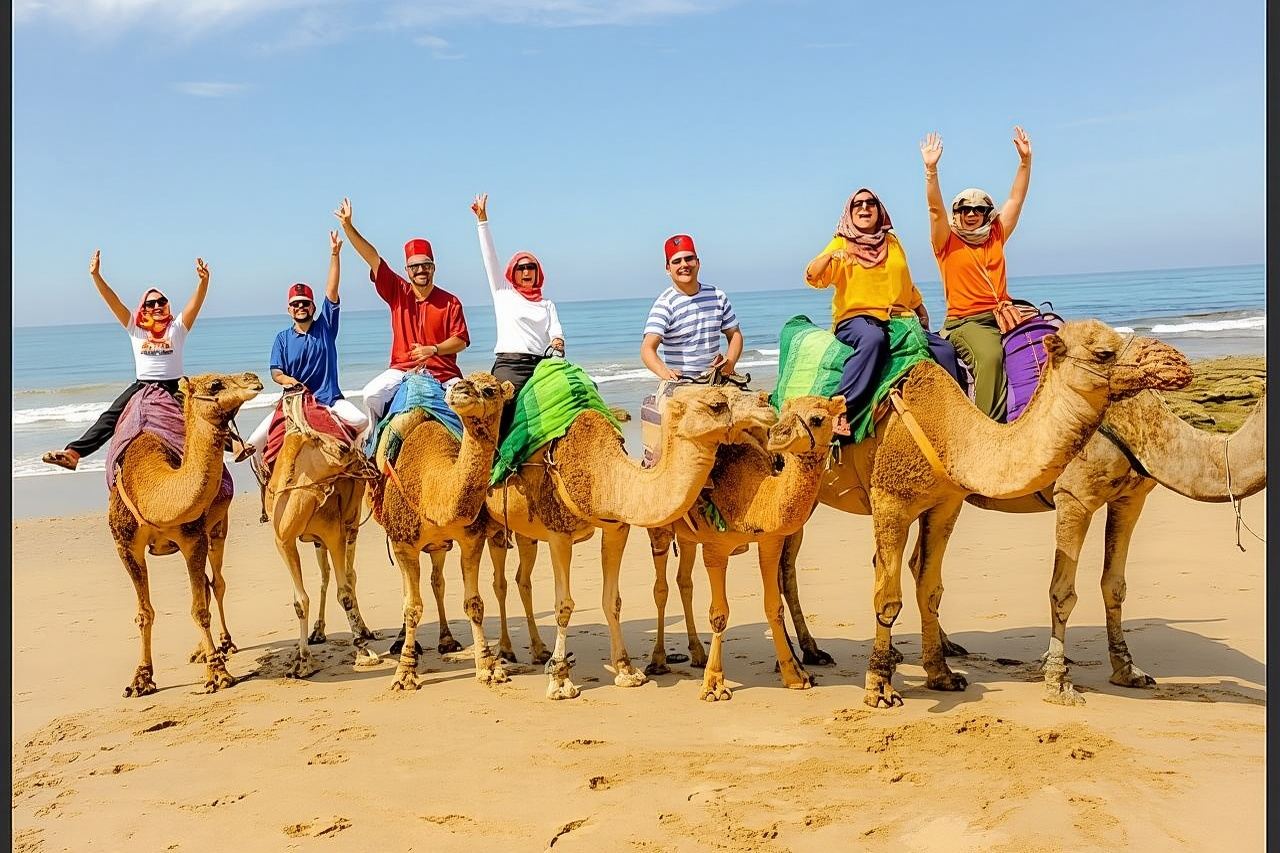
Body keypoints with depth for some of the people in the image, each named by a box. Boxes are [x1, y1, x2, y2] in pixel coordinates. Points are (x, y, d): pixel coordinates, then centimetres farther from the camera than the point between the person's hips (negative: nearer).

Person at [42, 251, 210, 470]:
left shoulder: (176, 327, 5)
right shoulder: (135, 328, 10)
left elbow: (196, 303, -9)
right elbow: (114, 302, 2)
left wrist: (203, 281, -28)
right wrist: (96, 276, -10)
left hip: (173, 387, -1)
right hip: (142, 385, 1)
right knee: (109, 418, -14)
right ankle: (73, 452, -24)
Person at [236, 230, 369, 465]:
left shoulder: (325, 327, 4)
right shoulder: (283, 338, 7)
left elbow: (331, 290, -6)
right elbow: (276, 373, 4)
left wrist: (334, 254, -15)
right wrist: (289, 381, -21)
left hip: (329, 398, -1)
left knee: (362, 422, -25)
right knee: (258, 438, -15)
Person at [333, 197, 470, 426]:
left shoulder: (450, 302, 3)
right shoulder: (398, 292, 8)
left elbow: (461, 341, -1)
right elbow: (373, 259, 3)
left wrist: (433, 350, -17)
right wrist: (348, 226, -3)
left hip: (441, 373, -1)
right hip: (401, 369, 1)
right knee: (372, 395, -24)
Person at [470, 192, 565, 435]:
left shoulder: (547, 304, 24)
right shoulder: (504, 293, 16)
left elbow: (556, 332, 13)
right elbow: (490, 258, 12)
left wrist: (557, 343, -12)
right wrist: (482, 220, 8)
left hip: (541, 364, 3)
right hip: (509, 363, -3)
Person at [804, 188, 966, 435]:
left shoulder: (892, 243, 20)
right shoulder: (841, 243, 6)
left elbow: (907, 284, 32)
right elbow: (812, 277, -9)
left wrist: (921, 311, 26)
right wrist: (832, 255, -27)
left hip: (898, 319, 5)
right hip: (855, 319, -4)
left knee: (944, 350, -18)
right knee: (873, 337, -40)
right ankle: (841, 409, -41)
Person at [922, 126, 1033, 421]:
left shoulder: (996, 237, 18)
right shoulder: (948, 243, 6)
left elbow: (1016, 199, 15)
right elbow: (935, 208, -8)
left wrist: (1025, 159, 7)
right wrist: (931, 169, -21)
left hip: (1004, 316, 5)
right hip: (965, 321, -5)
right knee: (990, 356, -36)